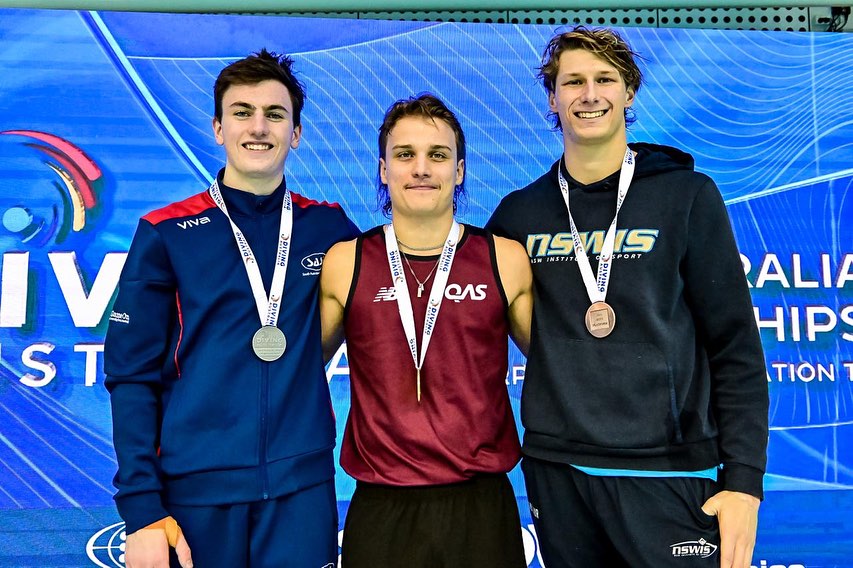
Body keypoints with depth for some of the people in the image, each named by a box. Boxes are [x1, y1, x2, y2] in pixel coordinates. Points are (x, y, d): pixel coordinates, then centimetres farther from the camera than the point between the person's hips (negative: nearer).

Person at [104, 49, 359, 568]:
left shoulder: (328, 228, 3)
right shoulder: (165, 234, -1)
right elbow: (133, 377, -2)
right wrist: (141, 506, -7)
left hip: (302, 485, 1)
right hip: (196, 487, -1)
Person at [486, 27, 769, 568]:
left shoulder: (686, 195, -2)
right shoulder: (519, 213, 5)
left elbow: (735, 347, -2)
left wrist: (744, 478, -7)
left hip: (668, 470, -2)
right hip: (555, 469, 2)